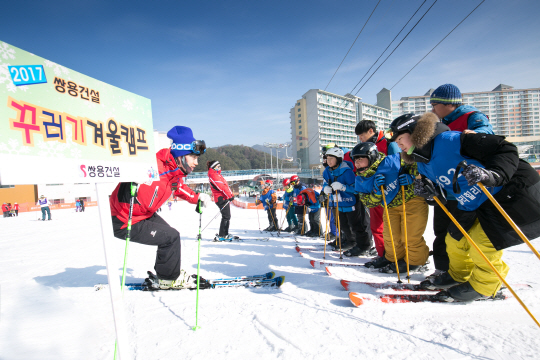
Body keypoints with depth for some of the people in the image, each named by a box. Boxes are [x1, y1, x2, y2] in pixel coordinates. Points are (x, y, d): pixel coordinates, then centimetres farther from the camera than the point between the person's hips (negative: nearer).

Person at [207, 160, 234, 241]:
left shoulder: (217, 174, 23)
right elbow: (221, 186, -18)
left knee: (227, 216, 12)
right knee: (226, 216, -12)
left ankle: (225, 234, 19)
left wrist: (230, 195, 15)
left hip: (224, 197, 10)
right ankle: (221, 236, -8)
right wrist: (229, 196, -20)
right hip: (221, 198, -10)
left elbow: (225, 185, 23)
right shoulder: (213, 175, -9)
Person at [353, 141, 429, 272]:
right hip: (391, 207, 6)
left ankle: (415, 260, 19)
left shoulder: (390, 162, -26)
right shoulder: (361, 180, -9)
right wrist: (376, 191, -27)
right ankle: (393, 257, 37)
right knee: (390, 237, 12)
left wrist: (411, 176, -26)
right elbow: (369, 203, -10)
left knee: (410, 236, -6)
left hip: (412, 200, -6)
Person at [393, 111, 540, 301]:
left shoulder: (452, 140, -27)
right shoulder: (423, 164, 2)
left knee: (483, 246, -11)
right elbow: (442, 190, 11)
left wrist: (492, 174, -44)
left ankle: (483, 287, 16)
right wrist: (429, 191, -12)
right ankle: (459, 276, 37)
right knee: (455, 240, 11)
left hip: (512, 193, -8)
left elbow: (506, 150, -26)